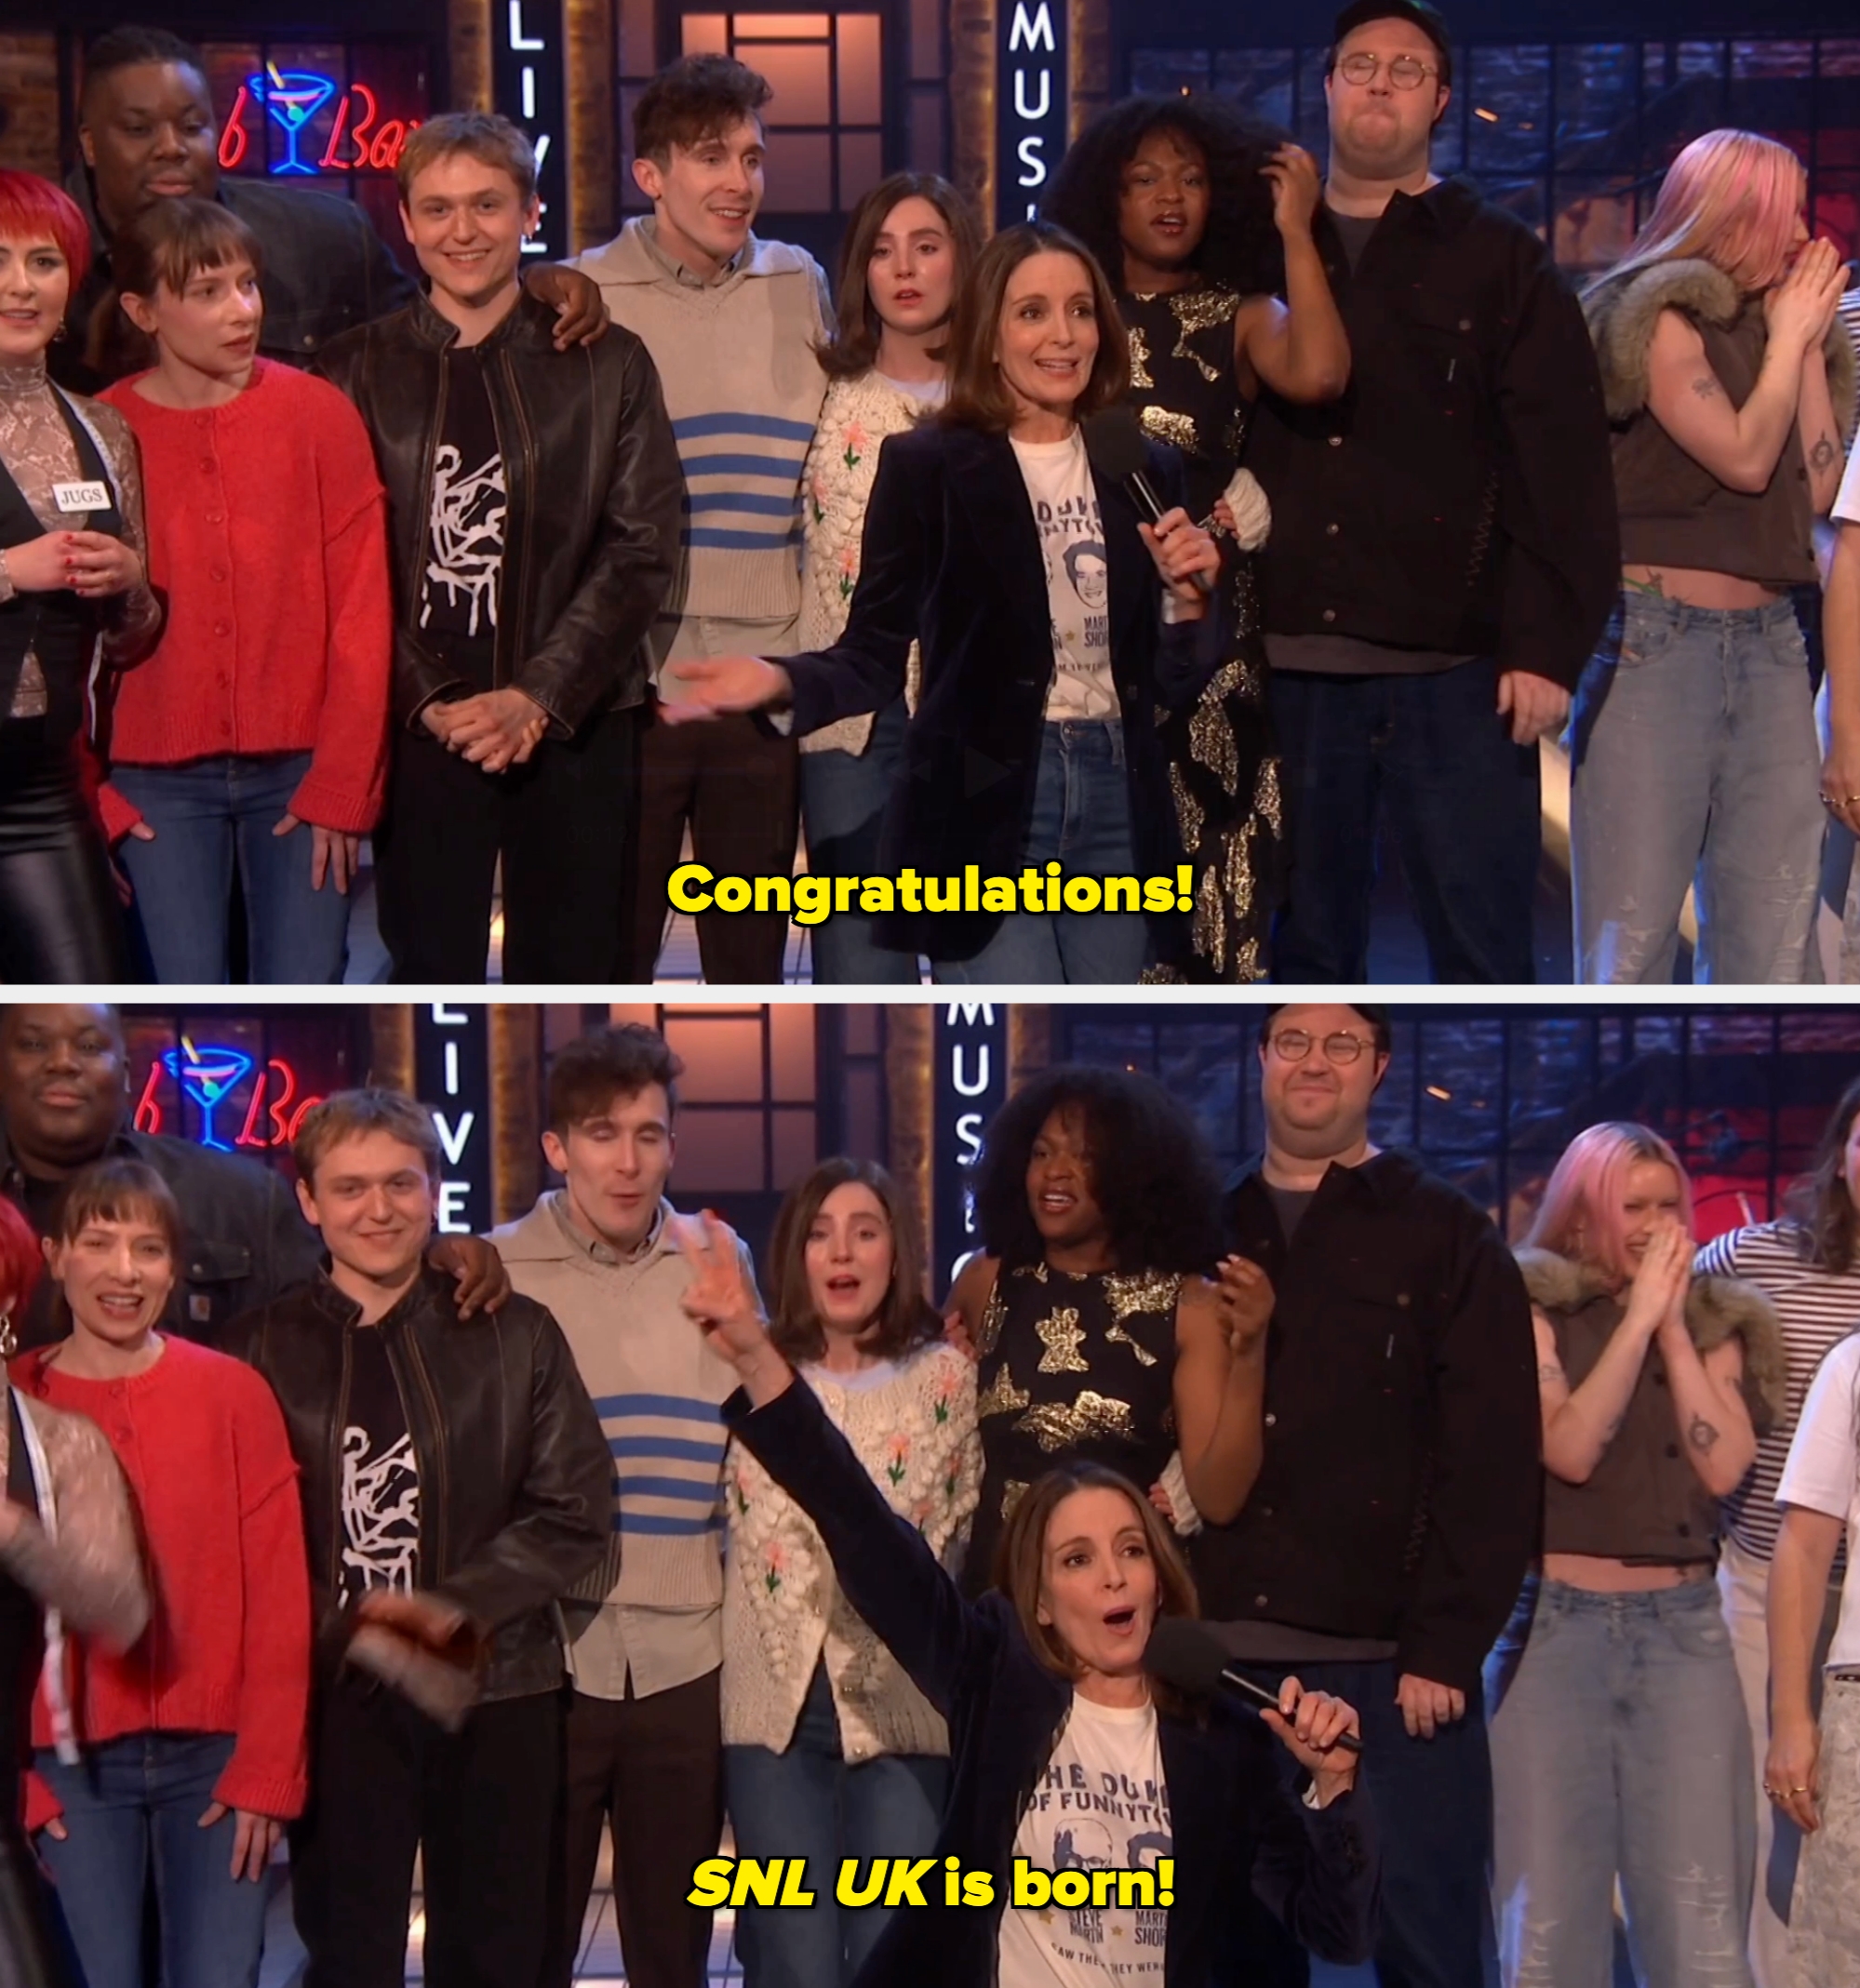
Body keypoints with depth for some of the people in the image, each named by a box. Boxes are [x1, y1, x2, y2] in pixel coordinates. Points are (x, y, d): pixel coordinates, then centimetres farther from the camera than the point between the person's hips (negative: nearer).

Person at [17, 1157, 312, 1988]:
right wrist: (17, 1778, -5)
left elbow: (278, 1598, 0)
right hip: (72, 1765, 0)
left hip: (217, 1755, 0)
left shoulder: (233, 1394, 1)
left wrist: (268, 1771, -5)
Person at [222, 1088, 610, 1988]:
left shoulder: (515, 1335, 4)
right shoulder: (262, 1349, 3)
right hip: (333, 1699, -1)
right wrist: (345, 1629, -15)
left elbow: (572, 1512, 0)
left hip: (496, 1694, 1)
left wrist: (453, 1606, -12)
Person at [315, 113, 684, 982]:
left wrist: (538, 697, -12)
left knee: (568, 971, 5)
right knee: (431, 975, 5)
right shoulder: (356, 371, 4)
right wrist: (430, 701, -11)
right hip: (415, 731, 0)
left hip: (572, 725, 0)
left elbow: (642, 550, -1)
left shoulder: (607, 365, 5)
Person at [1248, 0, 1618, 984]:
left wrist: (1547, 644, -11)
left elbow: (1562, 463, -1)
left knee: (1481, 951, -3)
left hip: (1453, 666, -2)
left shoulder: (1501, 259, 6)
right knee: (1305, 942, 8)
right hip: (1288, 660, 3)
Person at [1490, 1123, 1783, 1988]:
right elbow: (1570, 1449, -12)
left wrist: (1675, 1326, -5)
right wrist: (1639, 1315, -11)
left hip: (1685, 1628, 2)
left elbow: (1724, 1466, -3)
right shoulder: (1533, 1312, 2)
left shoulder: (1714, 1320, 11)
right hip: (1553, 1621, -2)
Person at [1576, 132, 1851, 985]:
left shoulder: (1761, 325, 15)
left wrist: (1808, 342, 8)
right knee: (1635, 931, -7)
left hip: (1767, 641, 7)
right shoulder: (1661, 317, -4)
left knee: (1774, 939, 1)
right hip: (1654, 636, -7)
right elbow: (1744, 455, -13)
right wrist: (1789, 336, 0)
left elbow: (1818, 489, 9)